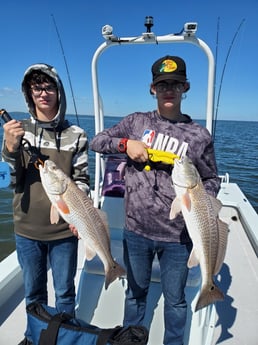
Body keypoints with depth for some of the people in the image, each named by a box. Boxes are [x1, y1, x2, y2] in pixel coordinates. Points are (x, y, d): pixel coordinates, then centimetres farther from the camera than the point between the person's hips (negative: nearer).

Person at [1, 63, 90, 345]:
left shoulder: (75, 135, -2)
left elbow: (82, 180, -1)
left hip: (64, 230, -1)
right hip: (26, 229, 2)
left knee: (65, 292, 15)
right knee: (33, 292, 21)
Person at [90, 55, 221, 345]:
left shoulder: (199, 135, -2)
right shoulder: (136, 122, 0)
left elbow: (212, 179, 6)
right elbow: (96, 142, 2)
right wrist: (126, 143, -16)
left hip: (177, 236, -1)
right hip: (136, 232, 1)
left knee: (175, 299, 18)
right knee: (135, 292, 23)